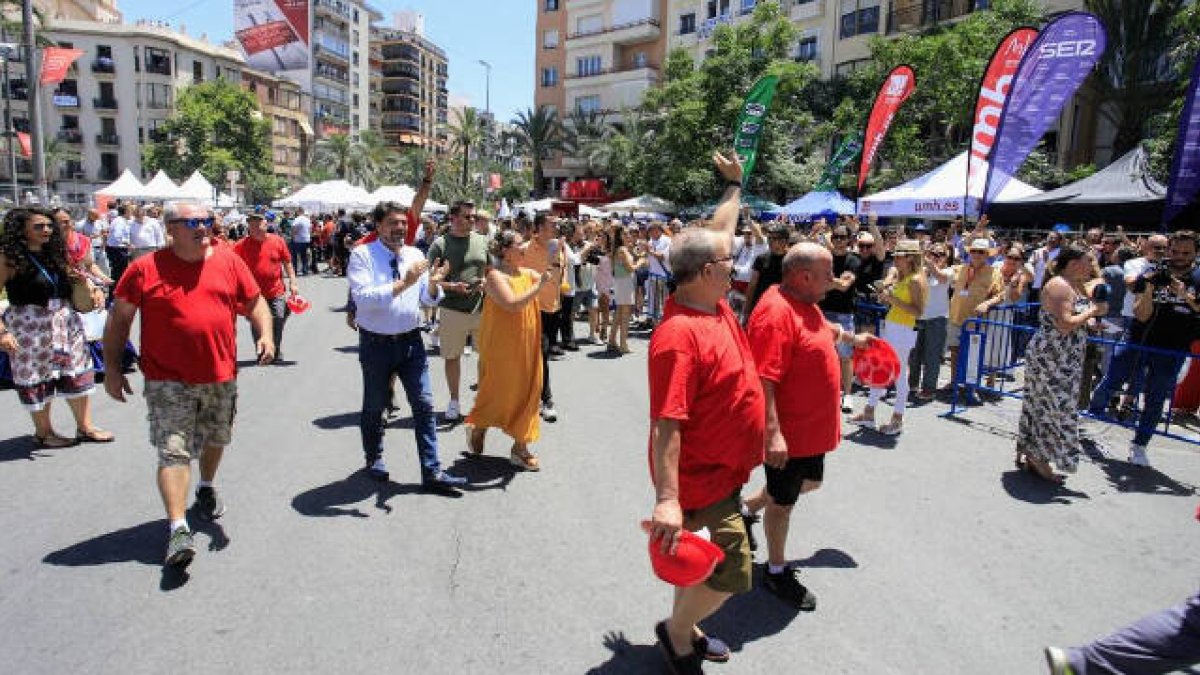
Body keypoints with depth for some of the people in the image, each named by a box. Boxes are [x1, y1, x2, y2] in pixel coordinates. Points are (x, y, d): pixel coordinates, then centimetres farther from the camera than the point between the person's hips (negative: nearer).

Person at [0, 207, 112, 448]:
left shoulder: (55, 254, 7)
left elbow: (73, 276, 22)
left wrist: (94, 290, 1)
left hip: (65, 324, 6)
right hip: (30, 327, -6)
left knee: (77, 374, 9)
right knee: (38, 379, 7)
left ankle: (85, 427, 21)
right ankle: (43, 432, 24)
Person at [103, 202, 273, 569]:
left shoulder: (228, 261, 2)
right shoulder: (146, 268, -4)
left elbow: (255, 302, 9)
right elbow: (119, 318, 1)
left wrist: (265, 333, -9)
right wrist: (112, 367, -2)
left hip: (221, 374, 4)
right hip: (168, 380, -3)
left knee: (216, 438, 21)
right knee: (174, 451, -7)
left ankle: (207, 487, 47)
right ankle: (178, 529, -6)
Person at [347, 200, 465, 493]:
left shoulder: (415, 255, 4)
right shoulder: (362, 255, -10)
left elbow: (428, 299, 8)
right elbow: (363, 298, -24)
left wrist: (433, 283, -14)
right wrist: (404, 283, -30)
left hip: (411, 341, 3)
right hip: (376, 344, -3)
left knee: (424, 406, 1)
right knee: (375, 407, 15)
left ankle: (432, 472, 8)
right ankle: (374, 459, 39)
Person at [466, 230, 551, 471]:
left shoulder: (528, 273, 7)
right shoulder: (496, 276, -14)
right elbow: (513, 304, -27)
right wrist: (539, 285, -25)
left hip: (527, 347, 7)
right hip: (502, 347, -7)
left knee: (527, 392, 7)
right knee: (498, 392, 5)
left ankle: (520, 447, 17)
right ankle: (477, 429, 34)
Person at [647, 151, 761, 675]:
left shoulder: (715, 303, 0)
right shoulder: (679, 335, -28)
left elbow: (720, 229, 17)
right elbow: (666, 424, -32)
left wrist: (735, 183, 27)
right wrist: (666, 500, -35)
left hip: (722, 470, 10)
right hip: (701, 479, -10)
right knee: (729, 575, 1)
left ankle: (684, 630, 43)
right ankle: (677, 632, 26)